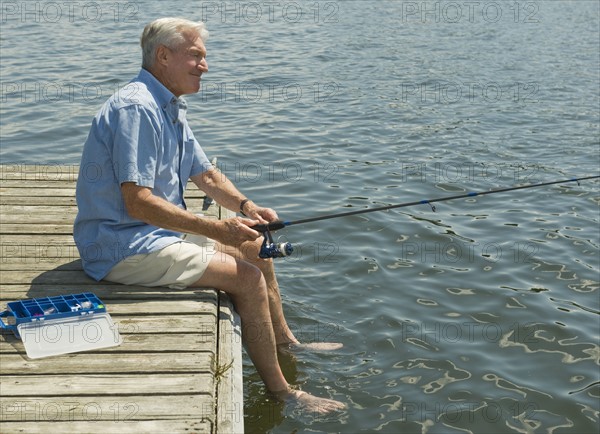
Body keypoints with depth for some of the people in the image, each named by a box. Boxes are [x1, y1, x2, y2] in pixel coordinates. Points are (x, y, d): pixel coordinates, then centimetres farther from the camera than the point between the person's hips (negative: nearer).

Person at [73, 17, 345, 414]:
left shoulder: (171, 108, 12)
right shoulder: (136, 108, -22)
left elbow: (206, 174, 16)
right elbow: (138, 202, -29)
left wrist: (246, 206, -4)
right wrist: (218, 230, -29)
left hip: (159, 230, 11)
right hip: (123, 246, -11)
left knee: (256, 248, 15)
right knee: (248, 278, -17)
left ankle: (286, 341, 32)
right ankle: (282, 393, -6)